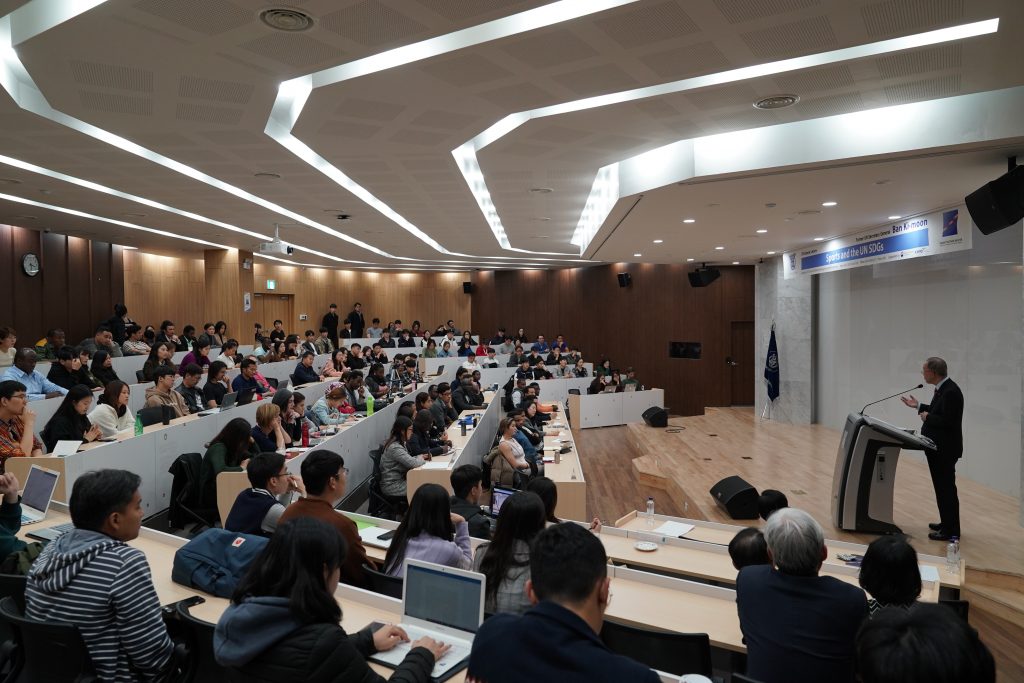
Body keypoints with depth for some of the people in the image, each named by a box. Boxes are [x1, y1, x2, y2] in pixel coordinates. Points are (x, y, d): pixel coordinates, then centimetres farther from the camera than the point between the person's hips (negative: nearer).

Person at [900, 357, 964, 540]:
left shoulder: (950, 391, -22)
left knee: (946, 488, -1)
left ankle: (951, 530, 9)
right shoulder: (942, 388, 8)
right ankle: (946, 523, 31)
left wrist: (927, 417, -14)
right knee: (942, 487, 18)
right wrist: (919, 406, 16)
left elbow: (948, 420, -27)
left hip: (945, 449, -10)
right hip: (938, 448, 10)